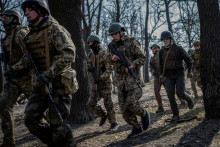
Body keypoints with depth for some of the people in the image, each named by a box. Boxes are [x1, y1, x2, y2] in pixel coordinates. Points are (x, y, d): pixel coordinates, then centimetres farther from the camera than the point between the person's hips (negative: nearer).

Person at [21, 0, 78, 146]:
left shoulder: (54, 29, -11)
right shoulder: (31, 34, 13)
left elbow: (68, 54, -24)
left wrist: (48, 74, -27)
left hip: (59, 83, -7)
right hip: (41, 84, 7)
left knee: (58, 124, -6)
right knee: (31, 119, -3)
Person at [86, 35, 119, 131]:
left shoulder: (104, 54, -12)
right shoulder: (90, 55, 9)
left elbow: (109, 69, -17)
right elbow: (89, 66, 17)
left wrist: (101, 78, -28)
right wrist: (89, 68, -8)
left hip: (105, 82, -6)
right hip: (96, 84, 7)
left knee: (108, 104, -3)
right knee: (91, 103, 1)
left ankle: (114, 123, 9)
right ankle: (103, 116, 23)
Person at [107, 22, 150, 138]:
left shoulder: (131, 42, -8)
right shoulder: (112, 45, 8)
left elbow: (142, 58, -7)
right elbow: (110, 60, 20)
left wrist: (131, 66, -23)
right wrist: (112, 59, -5)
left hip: (133, 77, -5)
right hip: (120, 79, 6)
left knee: (131, 103, -17)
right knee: (124, 107, 2)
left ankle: (144, 115, 13)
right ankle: (136, 128, 15)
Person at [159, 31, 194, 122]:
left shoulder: (178, 49, -5)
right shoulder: (162, 51, 5)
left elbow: (188, 59, 0)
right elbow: (161, 64, 18)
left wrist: (189, 71, -9)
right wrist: (162, 75, 15)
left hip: (179, 74, -3)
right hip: (169, 77, 3)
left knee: (180, 94, -14)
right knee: (170, 95, -8)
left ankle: (189, 99, 21)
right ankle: (175, 116, 0)